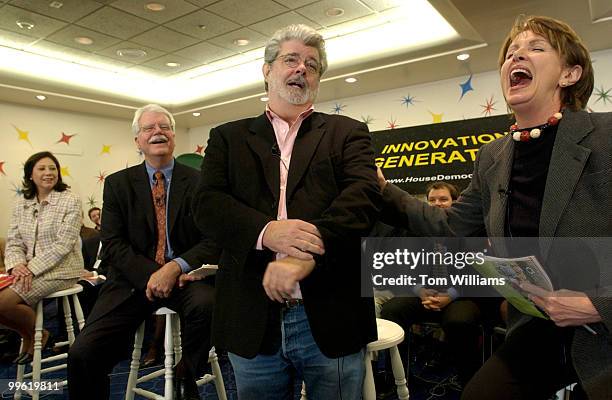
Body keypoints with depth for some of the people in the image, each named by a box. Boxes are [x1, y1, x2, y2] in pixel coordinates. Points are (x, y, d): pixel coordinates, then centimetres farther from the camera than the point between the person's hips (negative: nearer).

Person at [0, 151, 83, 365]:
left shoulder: (70, 200, -7)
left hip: (59, 270, -6)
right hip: (28, 271, 6)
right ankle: (28, 336, 16)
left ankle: (37, 334, 9)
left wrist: (32, 268, -19)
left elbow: (63, 244, -14)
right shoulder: (21, 204, 11)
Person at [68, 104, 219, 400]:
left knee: (206, 303, -33)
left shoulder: (198, 182, 4)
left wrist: (176, 267, -20)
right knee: (81, 353, -18)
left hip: (184, 275, -1)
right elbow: (112, 244, 1)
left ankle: (186, 376, -3)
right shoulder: (117, 184, 9)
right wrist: (151, 274, -15)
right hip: (133, 278, 1)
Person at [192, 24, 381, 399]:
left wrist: (306, 256, -23)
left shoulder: (348, 132, 8)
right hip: (252, 321, 2)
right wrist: (266, 231, -20)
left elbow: (364, 195, -8)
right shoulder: (229, 137, 11)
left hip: (330, 317, -1)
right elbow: (208, 203, -1)